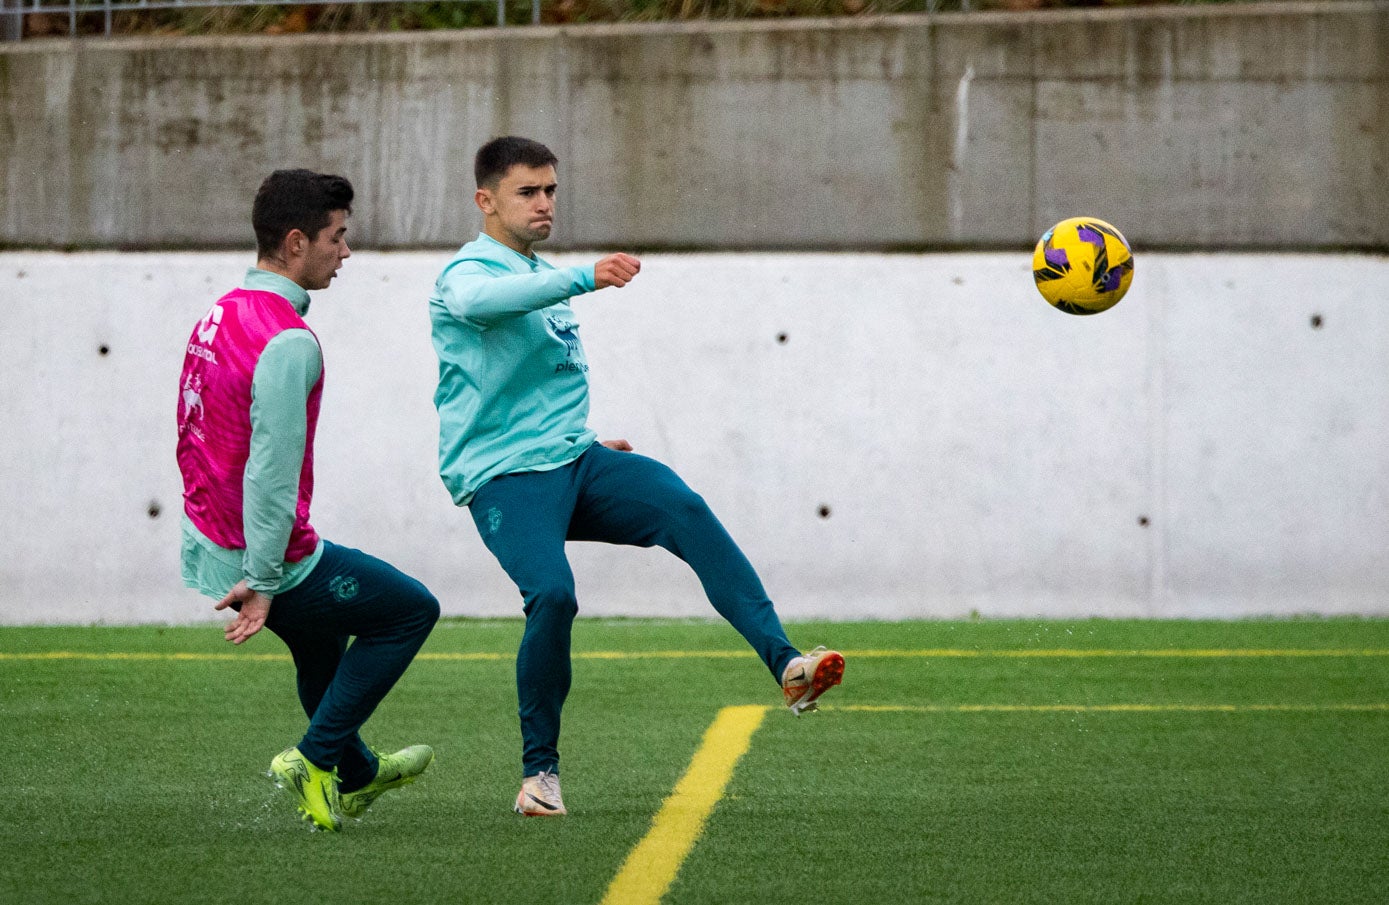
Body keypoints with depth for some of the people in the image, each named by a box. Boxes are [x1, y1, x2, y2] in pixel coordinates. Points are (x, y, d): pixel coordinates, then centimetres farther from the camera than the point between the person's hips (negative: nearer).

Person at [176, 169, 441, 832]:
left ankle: (354, 775, 48)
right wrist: (262, 581, -24)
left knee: (323, 635, 31)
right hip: (266, 556, -9)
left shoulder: (219, 315, 7)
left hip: (207, 544, 9)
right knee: (411, 609, 8)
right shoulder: (288, 341, -23)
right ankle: (316, 760, 6)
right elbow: (272, 467, -27)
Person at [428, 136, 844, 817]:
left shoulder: (547, 278, 24)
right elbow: (483, 301, -33)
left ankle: (785, 665, -35)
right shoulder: (467, 273, -5)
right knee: (552, 594, -29)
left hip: (573, 462, 7)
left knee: (684, 509, -21)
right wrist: (587, 279, -44)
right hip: (503, 478, -6)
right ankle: (539, 767, -9)